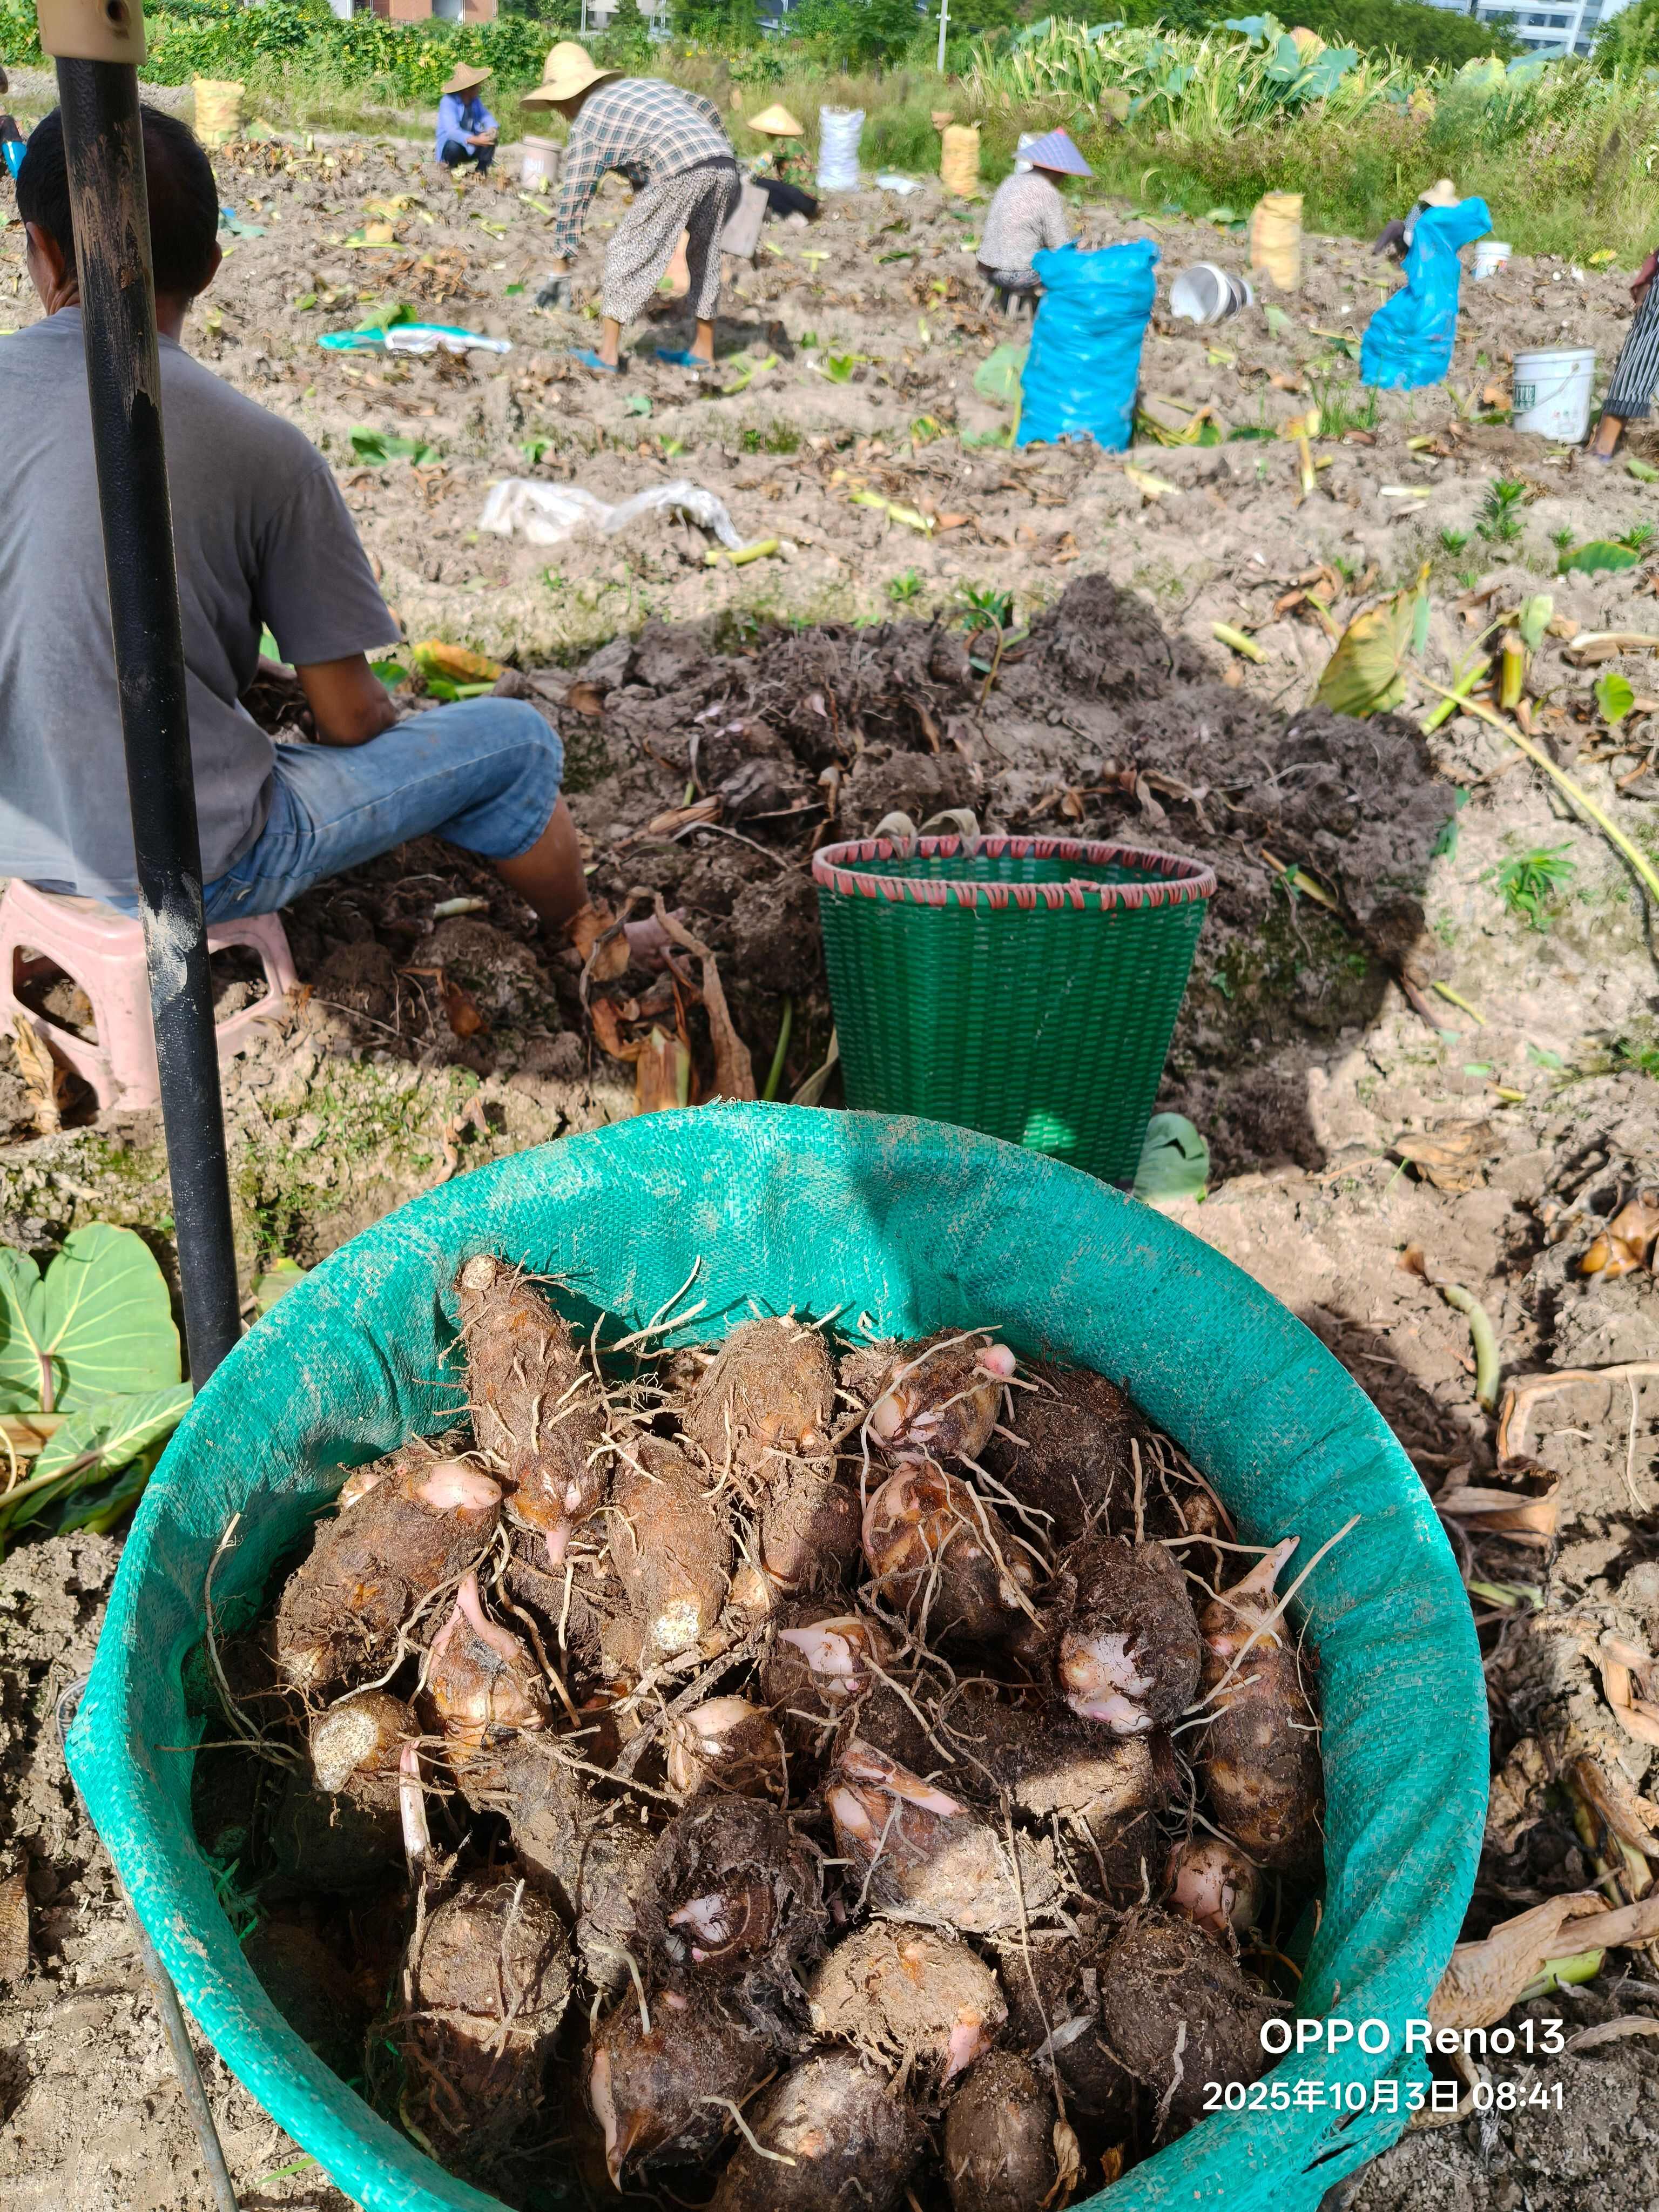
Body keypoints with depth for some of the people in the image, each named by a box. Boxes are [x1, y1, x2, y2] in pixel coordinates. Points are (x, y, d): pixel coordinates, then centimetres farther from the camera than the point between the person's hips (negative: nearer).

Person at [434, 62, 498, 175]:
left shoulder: (475, 99, -6)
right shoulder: (448, 102, -25)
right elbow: (452, 131, -37)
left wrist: (493, 129, -33)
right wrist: (475, 140, -52)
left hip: (471, 146, 5)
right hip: (450, 144, -5)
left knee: (491, 137, -17)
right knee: (454, 146, -38)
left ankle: (482, 169, 1)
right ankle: (453, 166, -5)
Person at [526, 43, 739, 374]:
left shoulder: (586, 121, 12)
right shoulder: (641, 84, 30)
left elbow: (572, 198, 10)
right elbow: (706, 107, 30)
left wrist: (559, 268, 13)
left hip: (680, 173, -7)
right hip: (726, 164, 7)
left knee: (626, 253, 5)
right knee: (705, 256, 22)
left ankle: (608, 355, 5)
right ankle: (703, 351, 29)